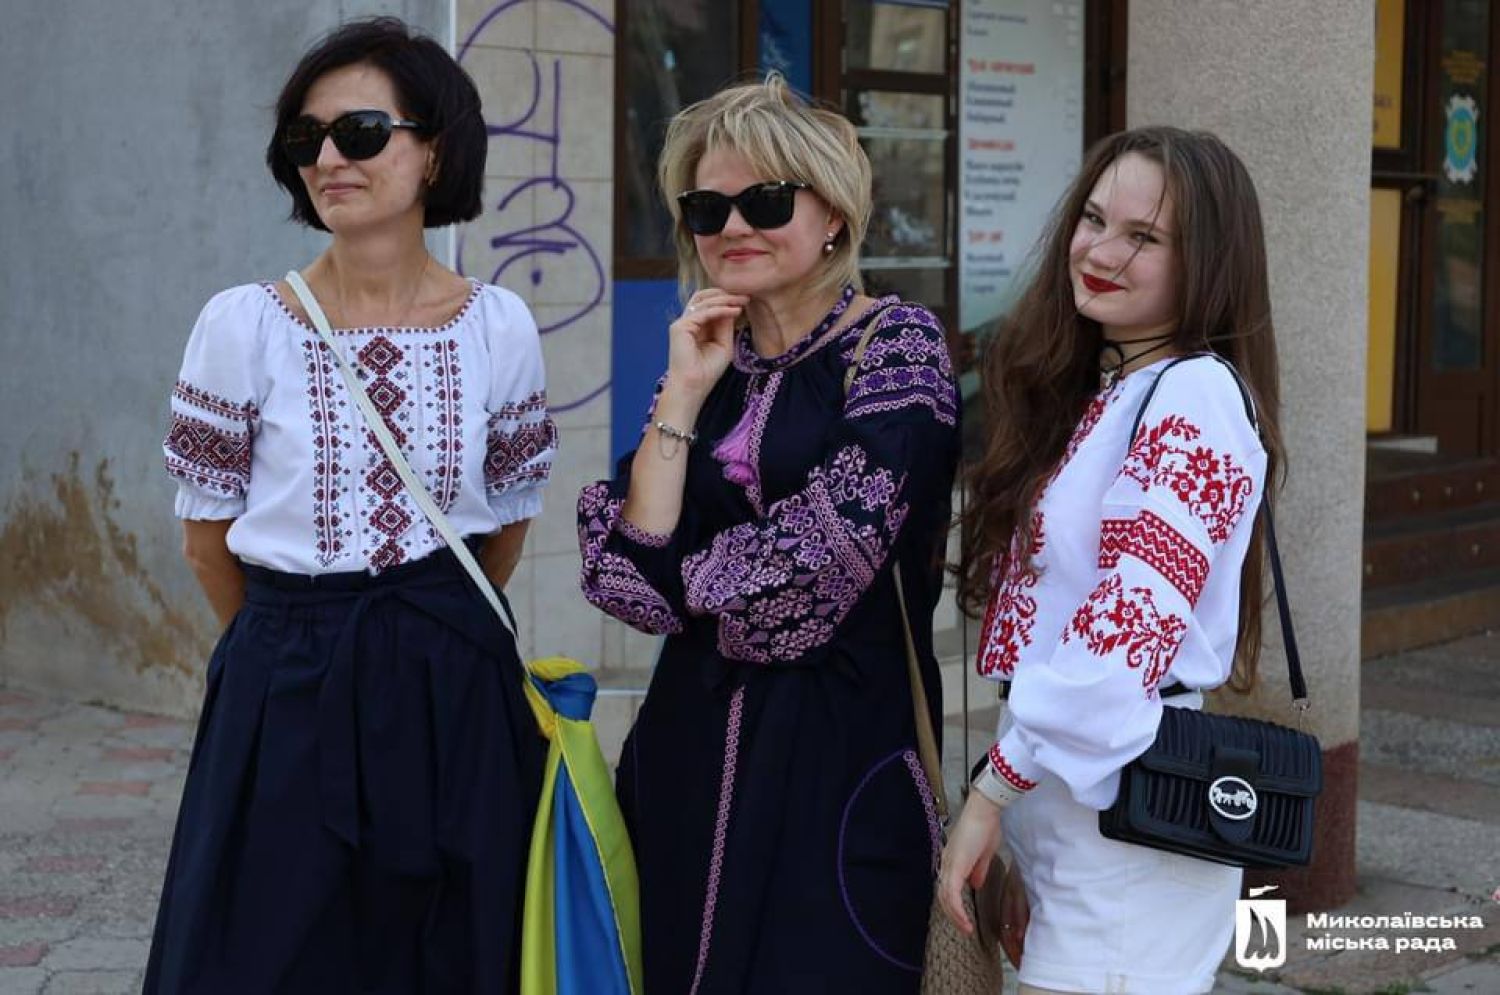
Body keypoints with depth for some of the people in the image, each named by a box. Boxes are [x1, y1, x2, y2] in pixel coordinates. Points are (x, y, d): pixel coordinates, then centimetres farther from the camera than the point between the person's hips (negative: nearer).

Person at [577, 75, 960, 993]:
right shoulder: (707, 360, 10)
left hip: (841, 739, -5)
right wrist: (684, 395, -5)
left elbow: (825, 560, -16)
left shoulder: (896, 345, -6)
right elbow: (632, 579, -1)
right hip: (694, 735, 6)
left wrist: (699, 573, 0)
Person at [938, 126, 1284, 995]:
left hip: (1127, 817, -9)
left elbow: (1126, 630, -21)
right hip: (1062, 795, 9)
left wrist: (992, 791, -16)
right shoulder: (1097, 393, 14)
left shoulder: (1193, 401, -14)